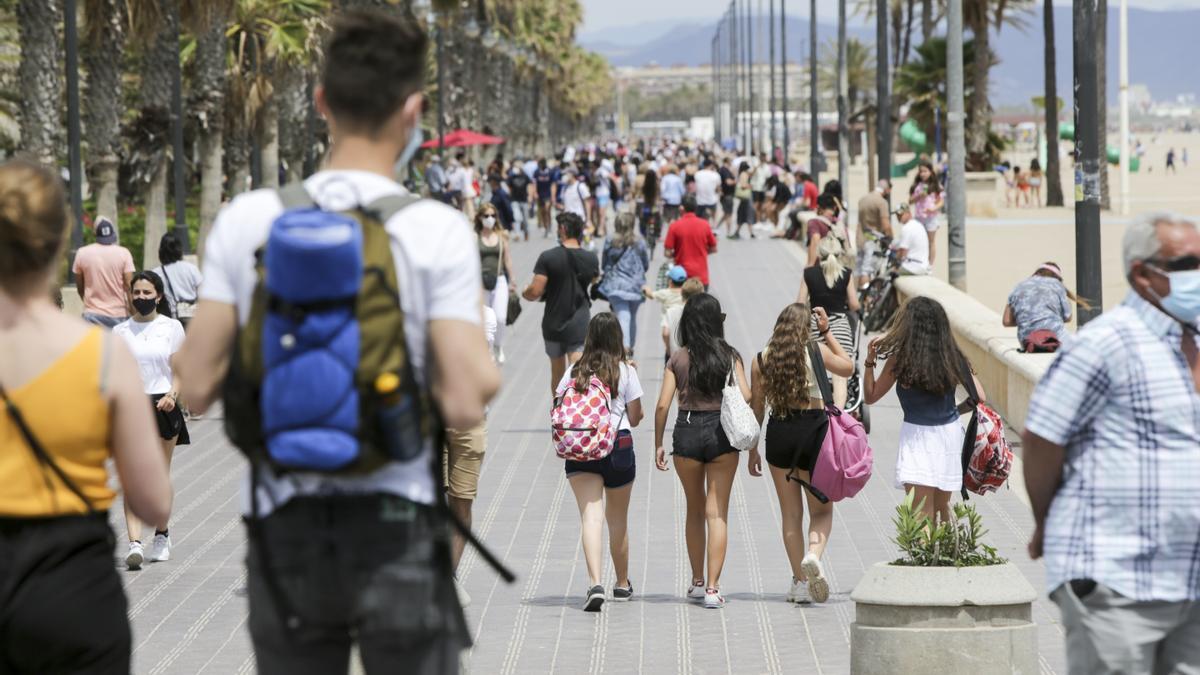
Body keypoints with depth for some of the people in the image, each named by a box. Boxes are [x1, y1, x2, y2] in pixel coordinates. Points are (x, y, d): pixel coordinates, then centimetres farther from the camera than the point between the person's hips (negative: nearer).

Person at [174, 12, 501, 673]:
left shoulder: (246, 221, -1)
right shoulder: (437, 230, -9)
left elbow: (196, 385, 0)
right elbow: (464, 405, -12)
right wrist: (485, 367, 8)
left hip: (286, 534, 3)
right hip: (397, 530, -3)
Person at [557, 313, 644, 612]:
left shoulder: (574, 372, 5)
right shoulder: (626, 372, -1)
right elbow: (635, 418, 4)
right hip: (618, 447, 0)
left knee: (591, 516, -8)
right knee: (618, 520, 16)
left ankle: (595, 582, -27)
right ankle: (622, 584, 33)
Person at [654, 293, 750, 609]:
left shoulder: (678, 359, 0)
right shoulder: (730, 356, -1)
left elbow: (662, 405, -4)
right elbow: (745, 396, -9)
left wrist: (658, 444, 4)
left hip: (687, 432, 1)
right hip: (722, 432, -1)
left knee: (695, 510, 19)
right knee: (717, 513, 1)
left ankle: (697, 581, 27)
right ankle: (712, 587, -8)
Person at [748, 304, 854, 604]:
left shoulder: (761, 360, 2)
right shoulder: (815, 352, -5)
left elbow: (756, 408, 5)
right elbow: (848, 367, 13)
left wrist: (752, 450, 13)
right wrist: (827, 333, 16)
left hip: (779, 433, 2)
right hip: (813, 430, -2)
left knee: (791, 513, 11)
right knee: (822, 509, 9)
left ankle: (800, 582, 13)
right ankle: (813, 555, -21)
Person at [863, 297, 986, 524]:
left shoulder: (900, 360, -10)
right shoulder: (952, 358, 0)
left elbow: (870, 396, -1)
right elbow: (979, 397, -1)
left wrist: (870, 361, 0)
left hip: (917, 435, -5)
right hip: (951, 434, 5)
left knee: (921, 515, -6)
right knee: (942, 508, 21)